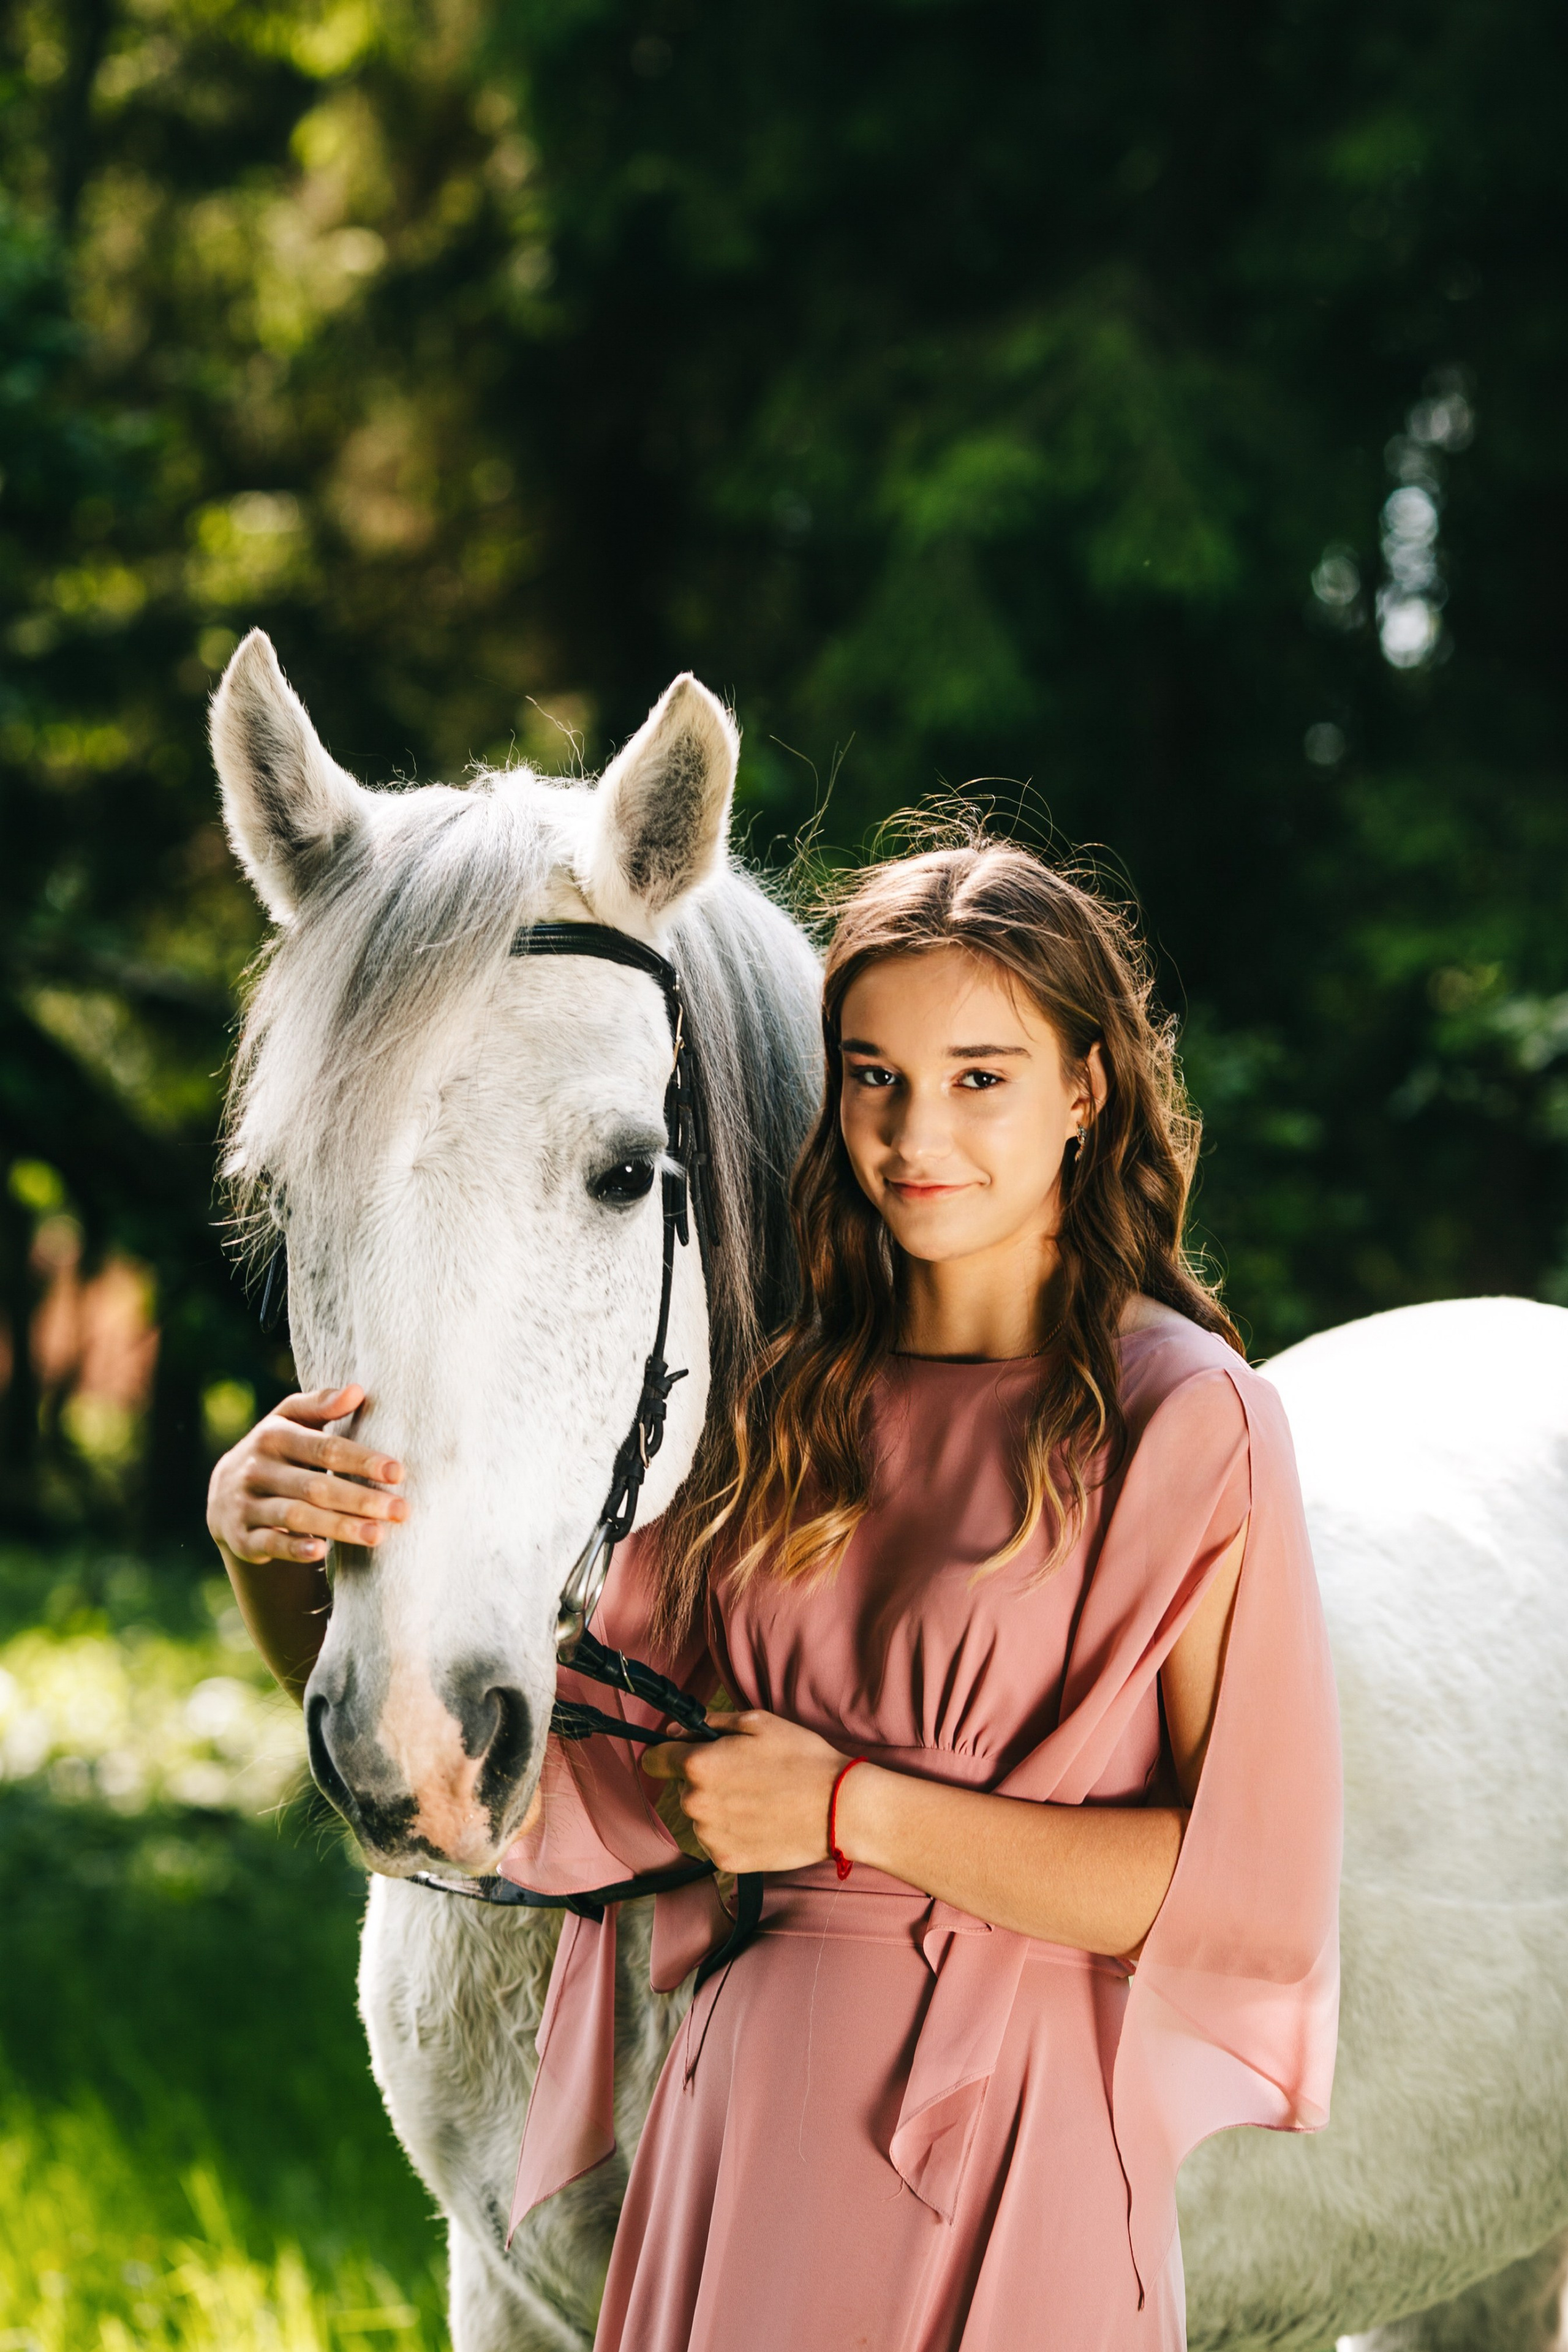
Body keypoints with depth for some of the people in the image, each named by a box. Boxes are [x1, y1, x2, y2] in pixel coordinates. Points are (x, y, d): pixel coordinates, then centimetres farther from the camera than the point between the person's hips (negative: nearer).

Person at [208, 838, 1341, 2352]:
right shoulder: (776, 1413, 6)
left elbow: (1255, 1897, -14)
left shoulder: (1189, 1424, -8)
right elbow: (570, 1790, 0)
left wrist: (853, 1808, -15)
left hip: (1013, 2169, -4)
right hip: (743, 2133, 4)